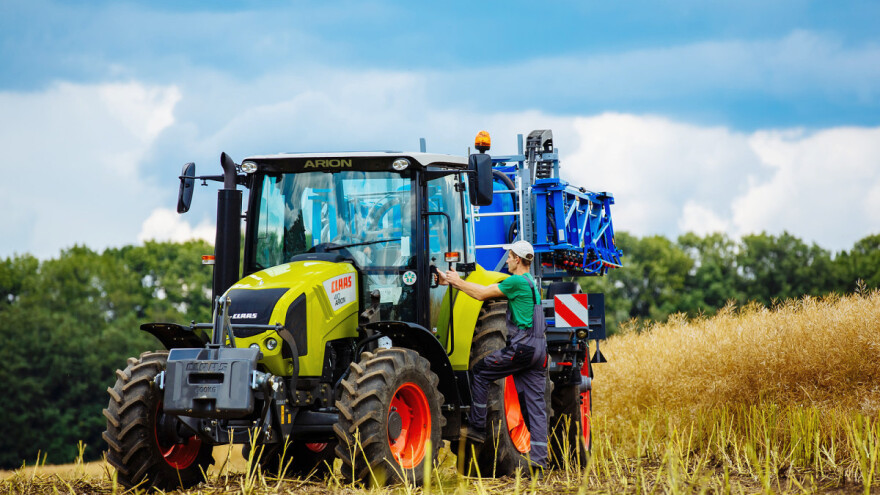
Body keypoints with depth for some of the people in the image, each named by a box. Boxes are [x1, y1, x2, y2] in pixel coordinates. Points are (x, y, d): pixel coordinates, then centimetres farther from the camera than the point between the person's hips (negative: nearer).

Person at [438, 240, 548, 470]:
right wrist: (453, 281, 20)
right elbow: (486, 289, 21)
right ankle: (539, 458, 1)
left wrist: (457, 281, 8)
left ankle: (477, 427, 8)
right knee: (536, 403, 4)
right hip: (539, 348, 9)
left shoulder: (517, 281, -9)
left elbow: (482, 294, -6)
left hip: (522, 346, -9)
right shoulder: (529, 282, 21)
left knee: (481, 371, 5)